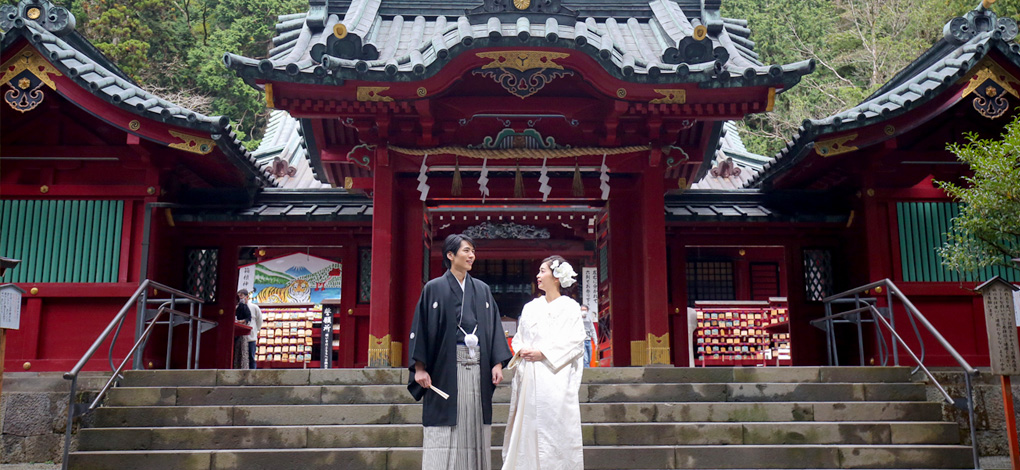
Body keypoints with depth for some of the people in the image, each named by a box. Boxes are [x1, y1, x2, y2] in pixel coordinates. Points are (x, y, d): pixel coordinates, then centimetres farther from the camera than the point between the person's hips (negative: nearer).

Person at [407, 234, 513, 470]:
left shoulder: (482, 290, 13)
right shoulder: (434, 288, 2)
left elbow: (494, 327, 11)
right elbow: (421, 327, -1)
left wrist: (498, 363, 1)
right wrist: (420, 367, -10)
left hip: (477, 367, 4)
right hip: (445, 368, -3)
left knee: (474, 429, 4)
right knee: (444, 434, -3)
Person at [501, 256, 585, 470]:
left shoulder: (570, 307, 0)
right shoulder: (531, 307, 15)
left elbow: (574, 343, -7)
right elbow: (518, 338, 18)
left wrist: (543, 353, -13)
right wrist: (521, 350, -5)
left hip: (555, 377, -5)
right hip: (529, 377, 5)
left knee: (555, 425, -7)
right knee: (528, 426, 3)